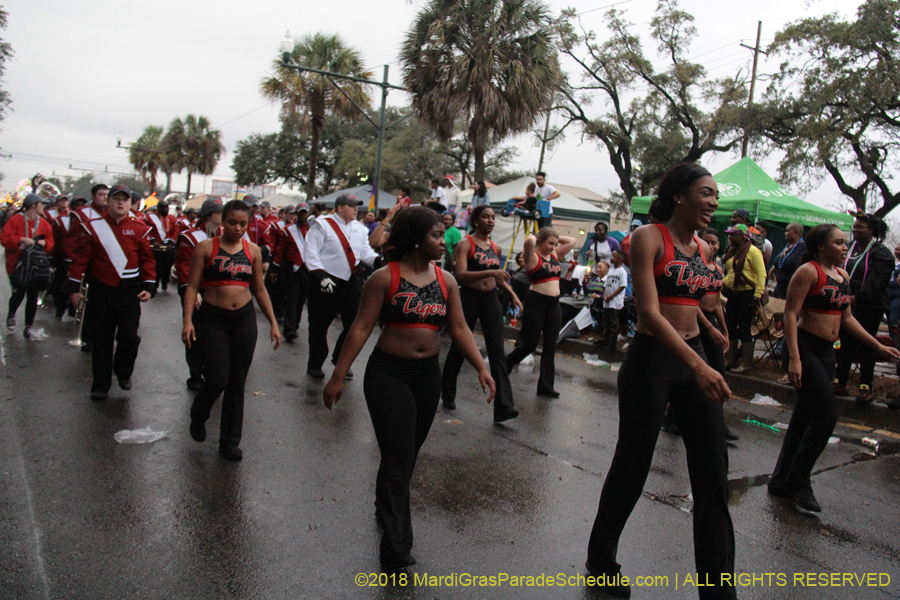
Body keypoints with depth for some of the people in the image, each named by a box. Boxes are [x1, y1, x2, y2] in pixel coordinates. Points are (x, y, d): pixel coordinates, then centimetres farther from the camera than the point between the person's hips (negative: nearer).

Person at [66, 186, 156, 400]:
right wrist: (74, 287, -2)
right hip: (100, 291, 0)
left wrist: (149, 287, -4)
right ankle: (101, 384, 22)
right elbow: (80, 258, 1)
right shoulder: (92, 227, 0)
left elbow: (147, 260, 3)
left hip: (129, 292, 0)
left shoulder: (139, 229, 2)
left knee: (129, 337, -6)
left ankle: (124, 373, 22)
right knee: (101, 340, 9)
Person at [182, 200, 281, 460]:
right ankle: (198, 416, 26)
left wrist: (273, 323, 9)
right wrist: (187, 320, -14)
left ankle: (230, 441, 21)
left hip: (244, 320, 3)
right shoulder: (206, 248, -2)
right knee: (217, 380, -9)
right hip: (212, 319, -3)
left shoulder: (253, 251, 7)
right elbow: (192, 286, -3)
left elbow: (259, 289, 13)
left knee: (237, 383, 6)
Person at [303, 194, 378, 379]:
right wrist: (322, 277, -20)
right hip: (327, 283, -5)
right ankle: (315, 365, 19)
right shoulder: (322, 225, -7)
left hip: (353, 281, 5)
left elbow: (366, 253, 8)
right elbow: (311, 254, -12)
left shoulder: (359, 228, 10)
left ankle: (340, 359, 28)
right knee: (319, 325, 4)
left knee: (353, 323, 8)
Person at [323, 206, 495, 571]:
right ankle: (396, 549, -2)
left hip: (428, 375, 5)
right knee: (398, 455, -8)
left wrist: (481, 367, -8)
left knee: (408, 453, 18)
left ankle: (386, 508, 44)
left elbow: (459, 329, 3)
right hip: (388, 373, -5)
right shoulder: (385, 278, -11)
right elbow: (362, 328, -11)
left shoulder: (446, 280, 3)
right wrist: (338, 376, -14)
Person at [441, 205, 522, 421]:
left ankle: (503, 407, -8)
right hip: (469, 298, -4)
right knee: (459, 348, 10)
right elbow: (460, 275, -21)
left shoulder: (496, 248, 10)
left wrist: (512, 294, 9)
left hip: (491, 300, 5)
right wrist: (489, 272, -31)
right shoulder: (465, 244, -8)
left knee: (497, 353, -5)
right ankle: (447, 395, 31)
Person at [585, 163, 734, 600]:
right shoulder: (648, 238, -11)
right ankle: (601, 560, 30)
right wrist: (697, 366, -30)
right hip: (651, 359, -7)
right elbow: (648, 312, -21)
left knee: (714, 473, 5)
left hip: (693, 358, 7)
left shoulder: (702, 249, 10)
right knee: (631, 466, 6)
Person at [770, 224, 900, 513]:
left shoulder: (843, 275, 13)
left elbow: (847, 318, 19)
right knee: (826, 414, -11)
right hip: (805, 347, -8)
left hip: (827, 352, 8)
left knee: (805, 416, 11)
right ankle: (798, 482, 2)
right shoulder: (809, 271, -11)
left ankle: (782, 481, 21)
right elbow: (791, 314, -17)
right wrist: (794, 358, -24)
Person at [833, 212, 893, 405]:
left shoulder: (881, 253, -8)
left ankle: (867, 387, 9)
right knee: (846, 345, 10)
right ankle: (840, 382, 17)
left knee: (865, 347, 0)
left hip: (869, 308, -6)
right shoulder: (851, 249, 13)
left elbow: (876, 281, -19)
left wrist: (857, 298, -29)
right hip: (848, 305, 6)